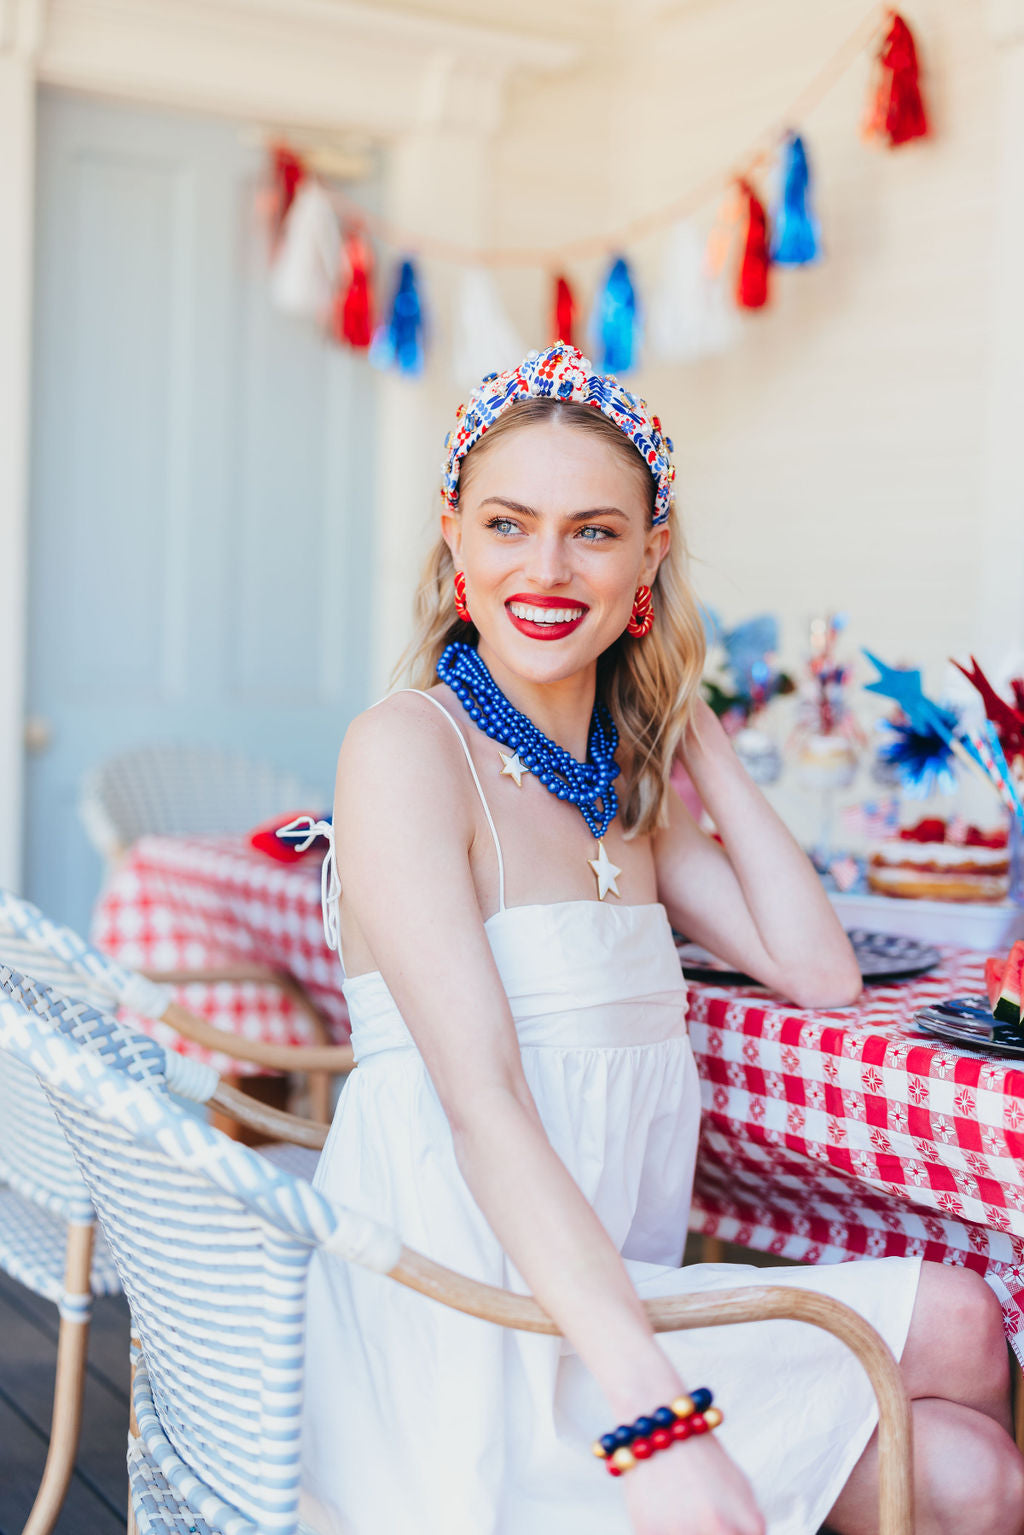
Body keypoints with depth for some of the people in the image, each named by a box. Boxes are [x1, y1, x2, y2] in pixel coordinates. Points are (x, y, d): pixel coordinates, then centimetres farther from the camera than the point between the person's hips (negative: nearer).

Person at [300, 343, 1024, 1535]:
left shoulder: (627, 786, 11)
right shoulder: (408, 747, -13)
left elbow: (819, 972, 7)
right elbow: (483, 1107, -22)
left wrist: (701, 744, 8)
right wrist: (658, 1422, -30)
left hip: (595, 1293, 7)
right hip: (463, 1338, -7)